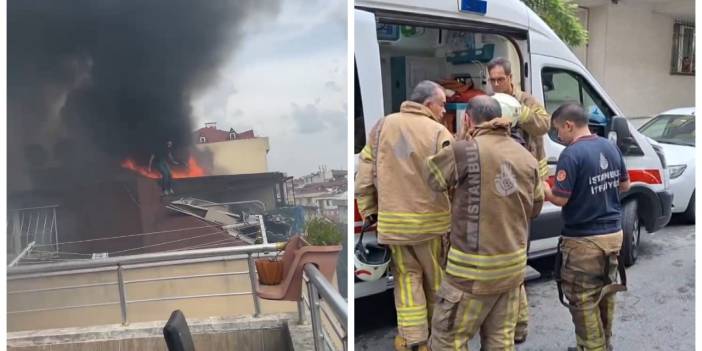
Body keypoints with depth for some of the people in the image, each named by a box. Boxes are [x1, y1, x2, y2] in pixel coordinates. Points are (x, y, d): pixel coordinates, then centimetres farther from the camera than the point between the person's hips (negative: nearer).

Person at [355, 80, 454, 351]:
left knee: (407, 275, 14)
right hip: (431, 218, -1)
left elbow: (365, 173, 0)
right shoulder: (439, 132, -9)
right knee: (434, 275, 18)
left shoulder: (382, 126, 1)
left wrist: (368, 211, 9)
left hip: (393, 218, 2)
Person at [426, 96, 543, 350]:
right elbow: (535, 208, 15)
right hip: (513, 263, 7)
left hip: (475, 267, -7)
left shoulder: (466, 151, -15)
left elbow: (429, 177, 0)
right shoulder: (527, 157, 6)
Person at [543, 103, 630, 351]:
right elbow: (624, 185, 15)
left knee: (583, 300, 5)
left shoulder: (572, 154, -20)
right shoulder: (611, 147, 5)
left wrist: (541, 185, -4)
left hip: (583, 240, -8)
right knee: (605, 292, 22)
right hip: (613, 233, 8)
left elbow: (560, 199, -21)